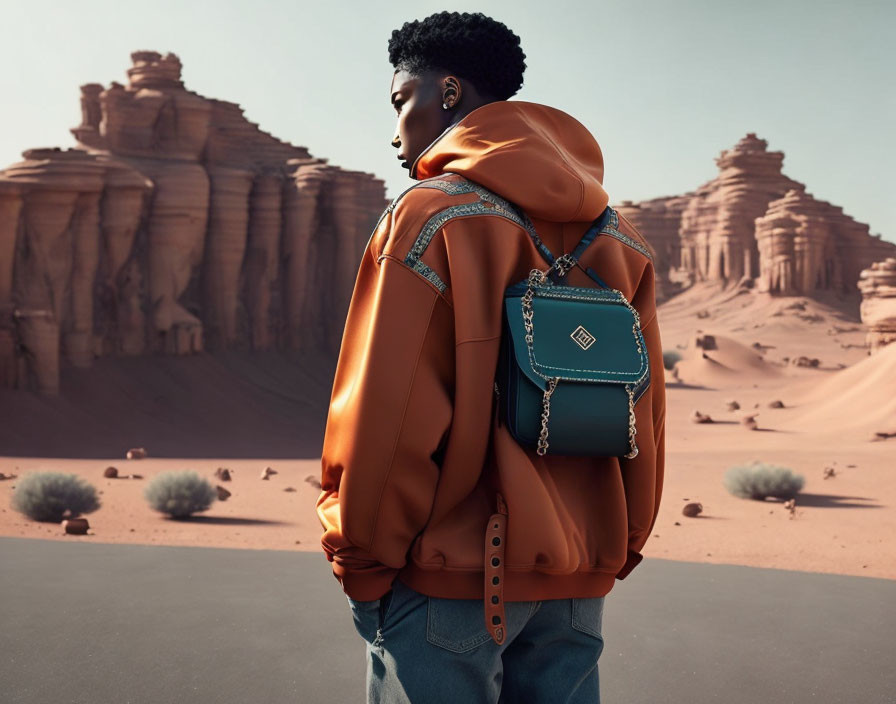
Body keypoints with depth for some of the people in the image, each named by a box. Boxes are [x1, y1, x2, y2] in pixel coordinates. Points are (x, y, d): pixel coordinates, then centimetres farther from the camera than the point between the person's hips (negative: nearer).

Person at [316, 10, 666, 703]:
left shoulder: (429, 214, -10)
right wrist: (616, 554, 15)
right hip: (578, 587, 6)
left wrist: (361, 567, -4)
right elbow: (645, 420, 8)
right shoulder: (620, 237, 8)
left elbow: (386, 416, -15)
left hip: (448, 579, -6)